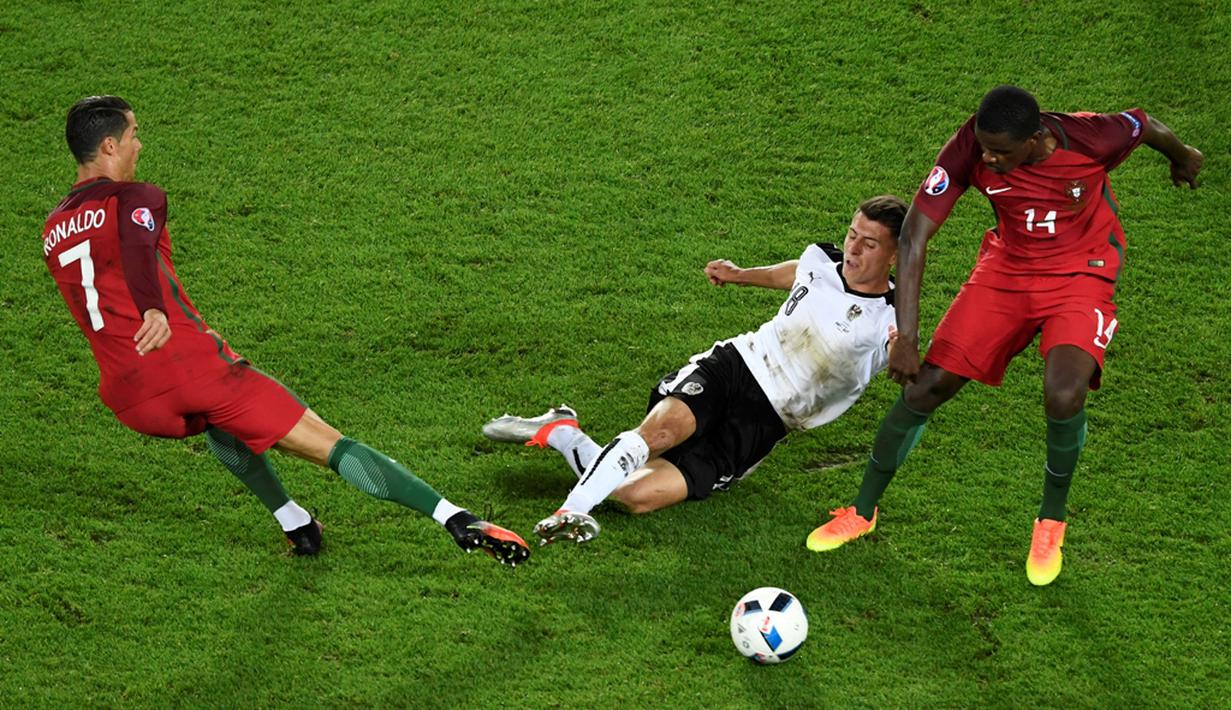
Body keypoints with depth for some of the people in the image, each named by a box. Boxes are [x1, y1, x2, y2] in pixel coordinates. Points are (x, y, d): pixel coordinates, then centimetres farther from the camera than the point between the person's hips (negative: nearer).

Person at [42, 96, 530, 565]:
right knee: (328, 445, -4)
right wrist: (154, 312, -37)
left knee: (216, 418, 40)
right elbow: (137, 249, -22)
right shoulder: (135, 199, 1)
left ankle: (294, 524, 31)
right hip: (190, 360, -6)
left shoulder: (53, 233, 21)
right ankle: (458, 521, -13)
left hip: (129, 401, 6)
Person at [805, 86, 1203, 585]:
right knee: (927, 383, -4)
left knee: (1063, 394, -27)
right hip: (1006, 267, 3)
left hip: (1080, 272, -3)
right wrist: (906, 337, -28)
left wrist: (1182, 157, 19)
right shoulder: (969, 150, -25)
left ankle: (1051, 523, 2)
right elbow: (914, 235, -23)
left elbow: (1145, 125, -5)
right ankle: (862, 513, 19)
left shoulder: (1091, 138, -29)